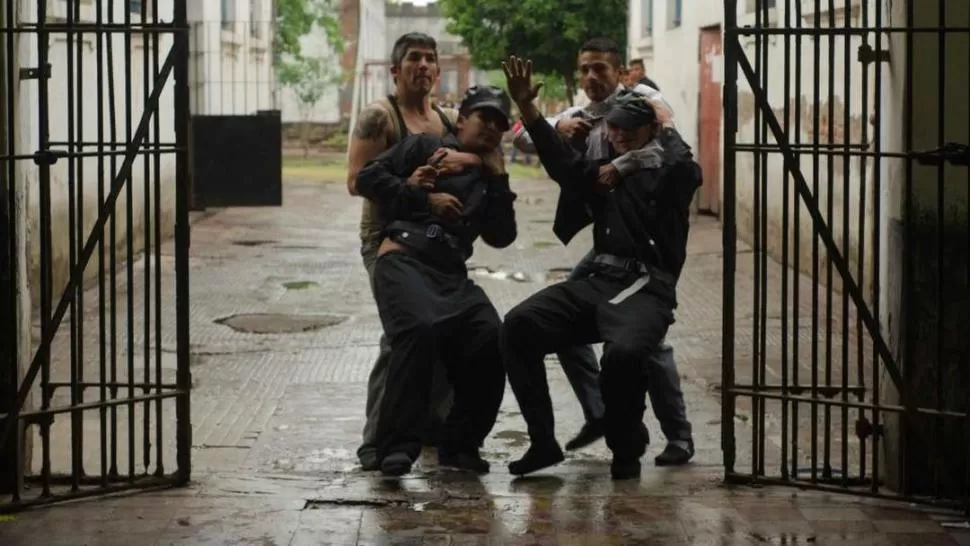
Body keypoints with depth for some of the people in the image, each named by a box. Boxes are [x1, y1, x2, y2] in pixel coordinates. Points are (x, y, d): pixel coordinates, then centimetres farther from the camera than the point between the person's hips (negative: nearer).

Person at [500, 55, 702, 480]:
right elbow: (562, 161, 5)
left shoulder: (668, 174, 8)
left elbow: (685, 170, -16)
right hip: (597, 282, 5)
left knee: (624, 352, -36)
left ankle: (626, 452, -8)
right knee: (519, 325, -18)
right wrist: (527, 109, -6)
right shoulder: (604, 174, 22)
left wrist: (667, 126, 2)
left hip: (646, 290, -5)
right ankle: (543, 443, -12)